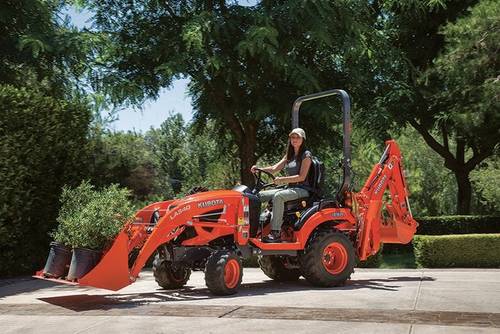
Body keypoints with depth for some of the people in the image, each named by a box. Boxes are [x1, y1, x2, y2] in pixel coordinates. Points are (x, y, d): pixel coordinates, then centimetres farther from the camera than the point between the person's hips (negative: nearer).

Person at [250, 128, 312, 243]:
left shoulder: (306, 155, -4)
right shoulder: (289, 155, 19)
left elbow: (301, 177, -15)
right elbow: (275, 169, 9)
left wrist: (282, 179, -26)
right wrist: (259, 169, -8)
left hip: (301, 189, -8)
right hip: (290, 188, 8)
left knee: (278, 196, -35)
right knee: (260, 195, -6)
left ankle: (276, 233, -35)